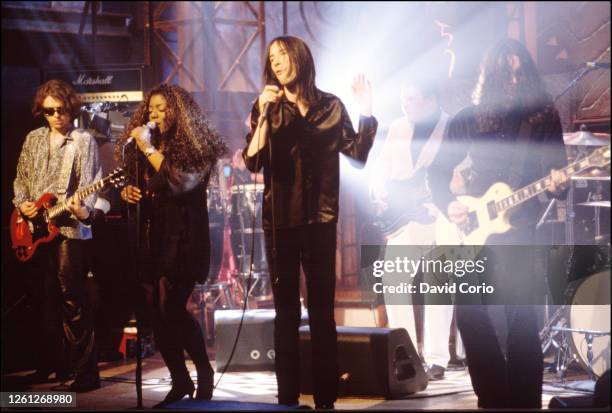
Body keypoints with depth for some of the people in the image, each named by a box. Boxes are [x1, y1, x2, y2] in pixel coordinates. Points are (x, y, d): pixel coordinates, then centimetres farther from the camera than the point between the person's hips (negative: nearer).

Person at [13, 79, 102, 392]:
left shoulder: (83, 140, -2)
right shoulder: (33, 139, 15)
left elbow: (89, 184, -9)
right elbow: (21, 178, 20)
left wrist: (84, 210, -28)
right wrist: (21, 203, 2)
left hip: (69, 228, -6)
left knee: (71, 298, -11)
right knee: (48, 298, 11)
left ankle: (86, 371, -9)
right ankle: (53, 364, 21)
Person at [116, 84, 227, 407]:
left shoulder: (193, 147, -7)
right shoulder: (141, 149, 12)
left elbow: (181, 183, -22)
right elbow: (136, 186, 22)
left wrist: (149, 149, -19)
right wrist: (127, 192, -1)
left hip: (182, 238, -7)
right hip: (150, 238, 7)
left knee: (171, 308, -15)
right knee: (156, 313, 4)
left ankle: (204, 372, 4)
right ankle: (180, 382, 14)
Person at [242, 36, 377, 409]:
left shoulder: (330, 106, 5)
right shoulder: (266, 107, 4)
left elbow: (359, 154, 2)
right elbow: (252, 162, -7)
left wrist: (367, 112, -7)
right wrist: (265, 116, -16)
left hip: (320, 218, 0)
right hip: (280, 219, 0)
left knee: (322, 309, -1)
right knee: (286, 309, 3)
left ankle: (326, 397, 4)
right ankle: (288, 397, 7)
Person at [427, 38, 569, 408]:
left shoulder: (544, 116, 1)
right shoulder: (469, 118, 5)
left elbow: (558, 172, 0)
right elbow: (439, 170, 10)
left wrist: (558, 184, -23)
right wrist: (448, 205, -6)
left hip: (518, 228, -2)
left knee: (521, 316, -10)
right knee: (469, 311, -1)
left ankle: (525, 401, 2)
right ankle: (495, 397, 14)